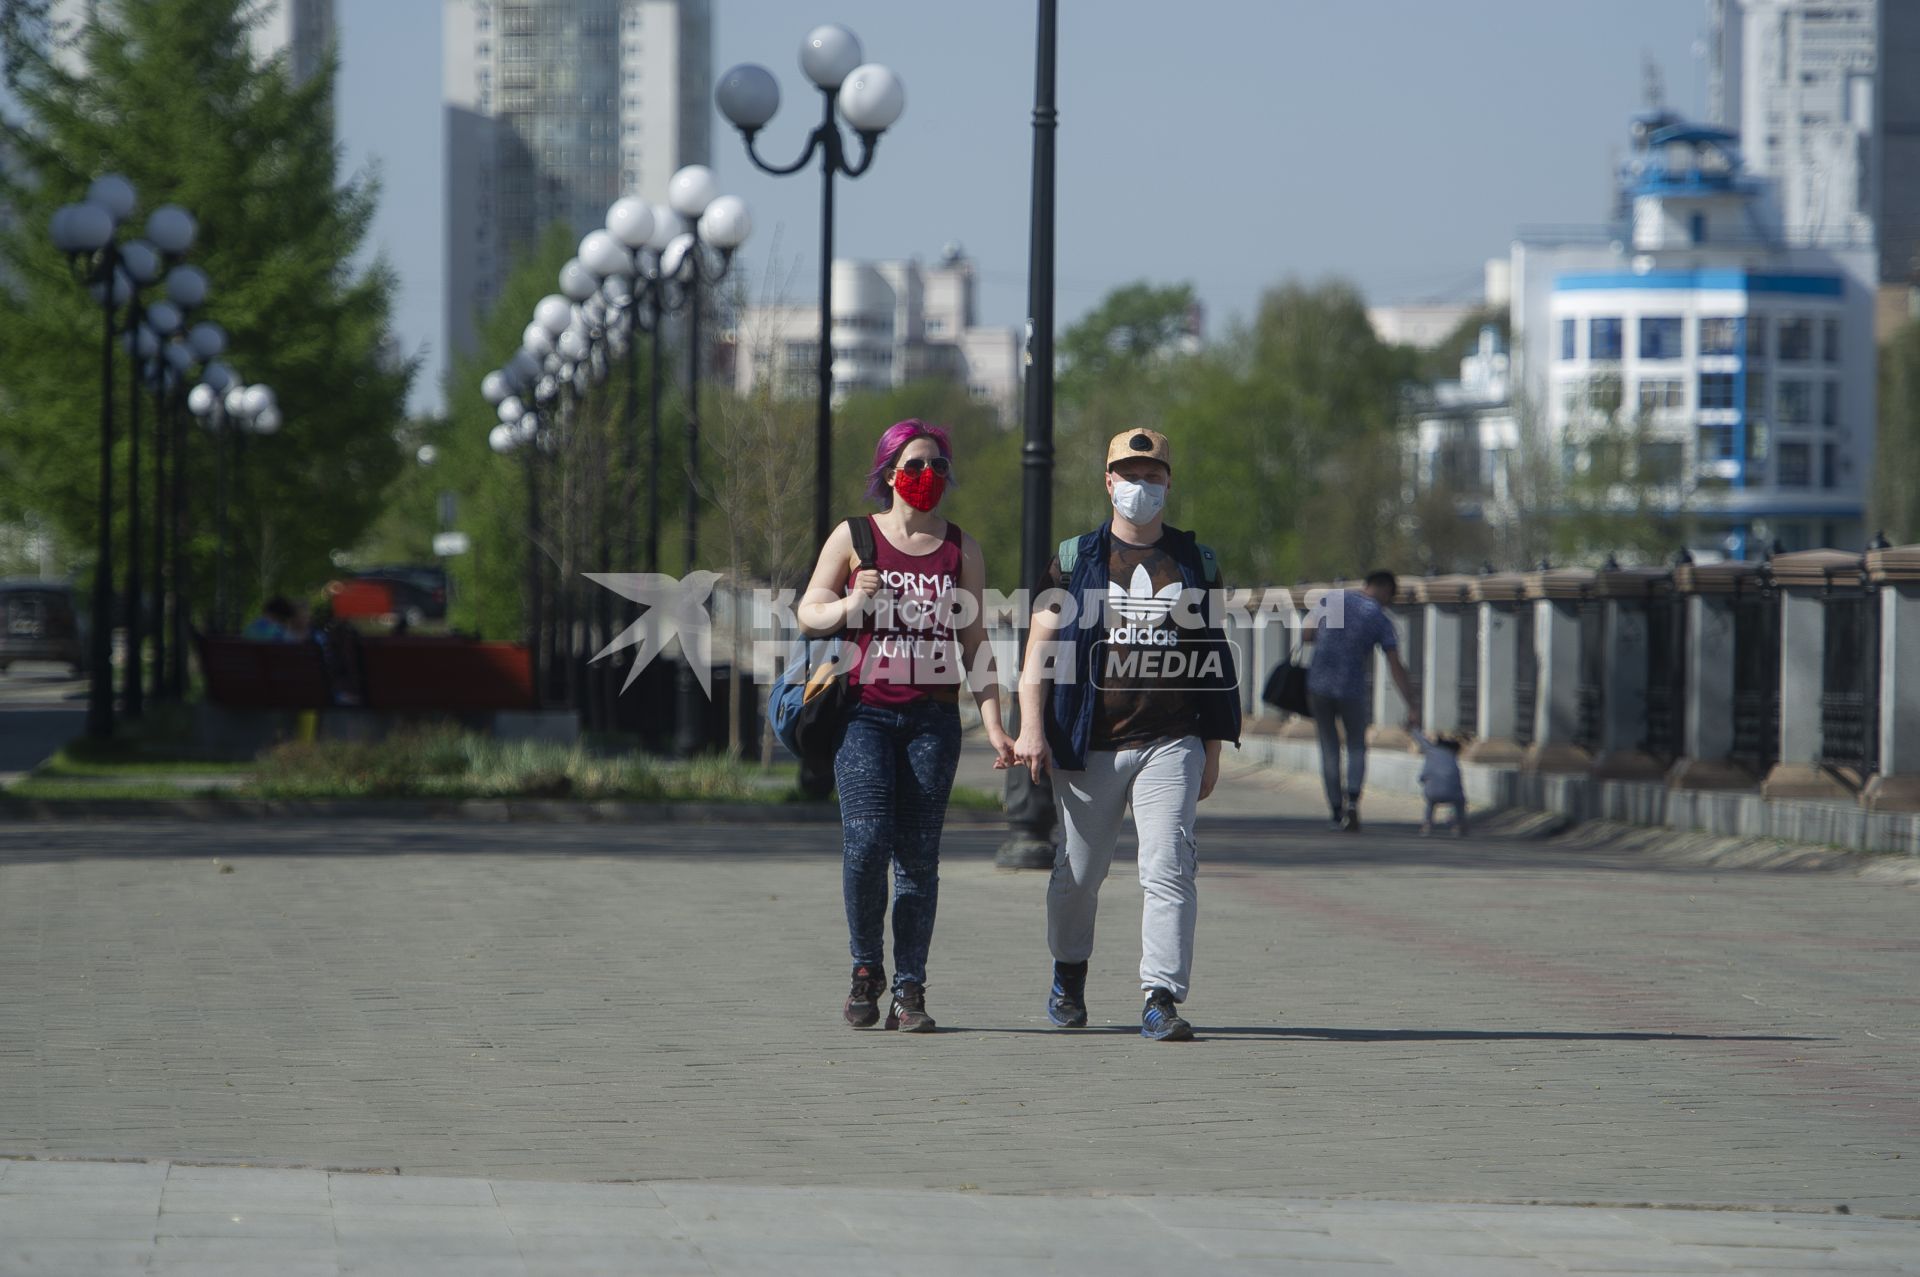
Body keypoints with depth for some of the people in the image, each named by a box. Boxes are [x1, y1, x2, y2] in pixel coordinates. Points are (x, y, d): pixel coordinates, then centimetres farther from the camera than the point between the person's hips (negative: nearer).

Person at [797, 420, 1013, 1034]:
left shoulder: (962, 549, 11)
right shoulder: (853, 538, 6)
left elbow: (974, 641, 12)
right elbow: (808, 615, 9)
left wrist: (993, 725, 4)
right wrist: (849, 604, -13)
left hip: (932, 718, 2)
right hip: (865, 712, -2)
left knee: (918, 855, -2)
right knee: (866, 839, -15)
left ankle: (909, 990, 3)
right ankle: (866, 966, 6)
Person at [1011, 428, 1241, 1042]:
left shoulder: (1196, 564, 12)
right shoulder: (1077, 558, 7)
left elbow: (1213, 660, 14)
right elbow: (1041, 645, 4)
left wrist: (1213, 748, 10)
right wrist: (1031, 728, -7)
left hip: (1171, 743, 0)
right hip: (1090, 742, 0)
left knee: (1168, 869, -14)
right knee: (1080, 870, 11)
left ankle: (1161, 999, -17)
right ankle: (1069, 973, 35)